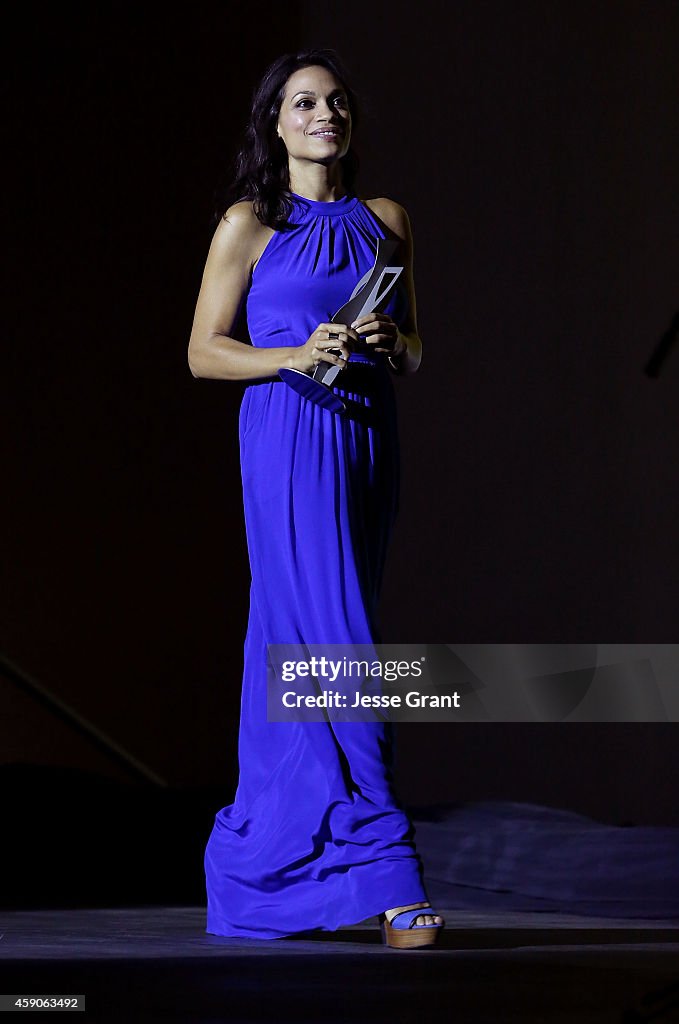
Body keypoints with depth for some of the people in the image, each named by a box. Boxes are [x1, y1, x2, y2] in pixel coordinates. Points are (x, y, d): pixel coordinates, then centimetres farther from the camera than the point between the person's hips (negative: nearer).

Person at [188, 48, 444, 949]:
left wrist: (392, 344, -5)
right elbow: (204, 352, 0)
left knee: (296, 643, 8)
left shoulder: (386, 220, 14)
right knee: (337, 643, -13)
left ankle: (259, 853, 18)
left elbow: (414, 354, 18)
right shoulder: (251, 225, 1)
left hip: (369, 435, 5)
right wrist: (297, 355, -15)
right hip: (291, 437, -5)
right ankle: (387, 877, -16)